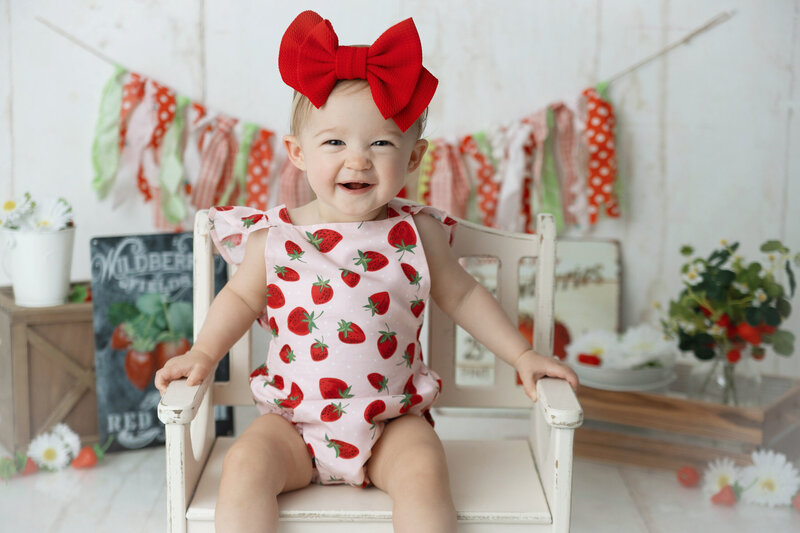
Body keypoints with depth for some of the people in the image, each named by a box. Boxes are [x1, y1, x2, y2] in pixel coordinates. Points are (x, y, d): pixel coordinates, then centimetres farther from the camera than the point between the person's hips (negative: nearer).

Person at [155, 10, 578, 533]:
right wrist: (204, 353, 0)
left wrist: (522, 355, 8)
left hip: (391, 420, 0)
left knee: (424, 472, -26)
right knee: (245, 465, -23)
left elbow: (462, 295, 10)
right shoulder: (274, 236, -4)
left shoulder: (416, 233, -3)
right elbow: (242, 296, 13)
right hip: (294, 420, 1)